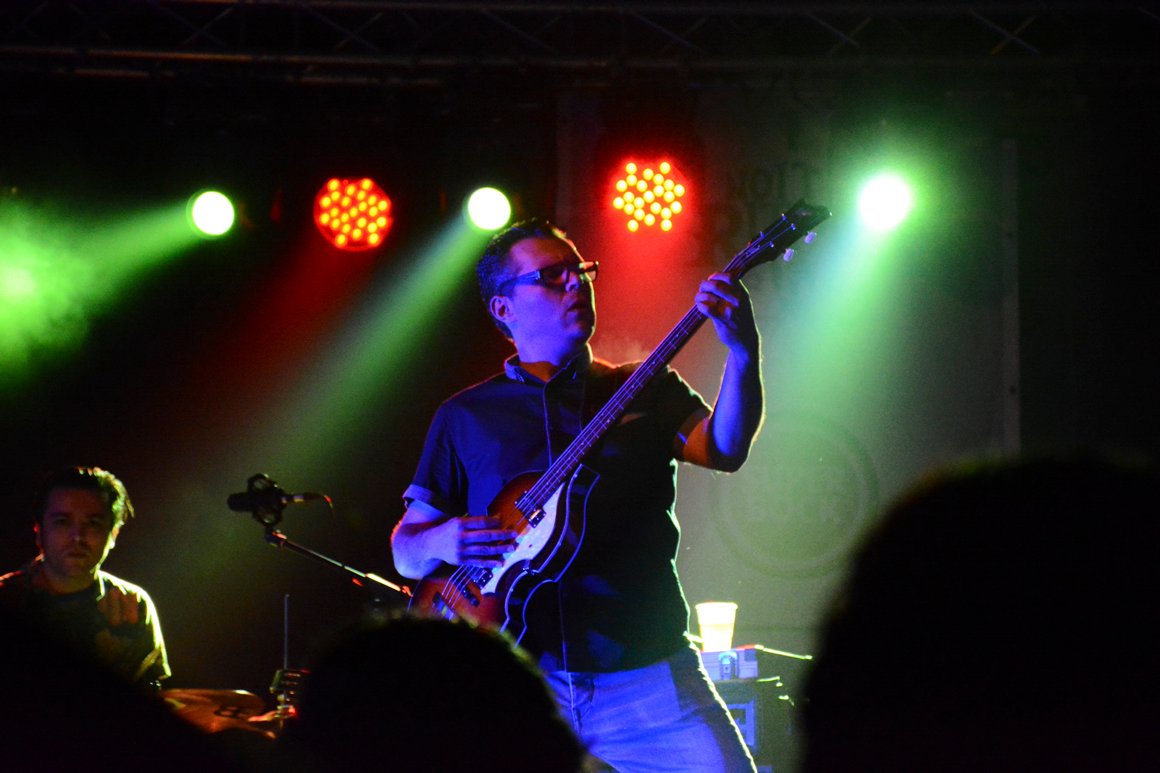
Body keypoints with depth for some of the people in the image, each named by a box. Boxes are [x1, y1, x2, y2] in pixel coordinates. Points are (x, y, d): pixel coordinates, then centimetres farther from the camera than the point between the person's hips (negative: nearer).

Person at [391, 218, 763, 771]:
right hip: (521, 674, 0)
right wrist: (441, 542, -9)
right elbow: (405, 549, 14)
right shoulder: (466, 416, 13)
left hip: (648, 669, 0)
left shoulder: (648, 390, 14)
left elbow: (723, 451, -5)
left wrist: (743, 355, -20)